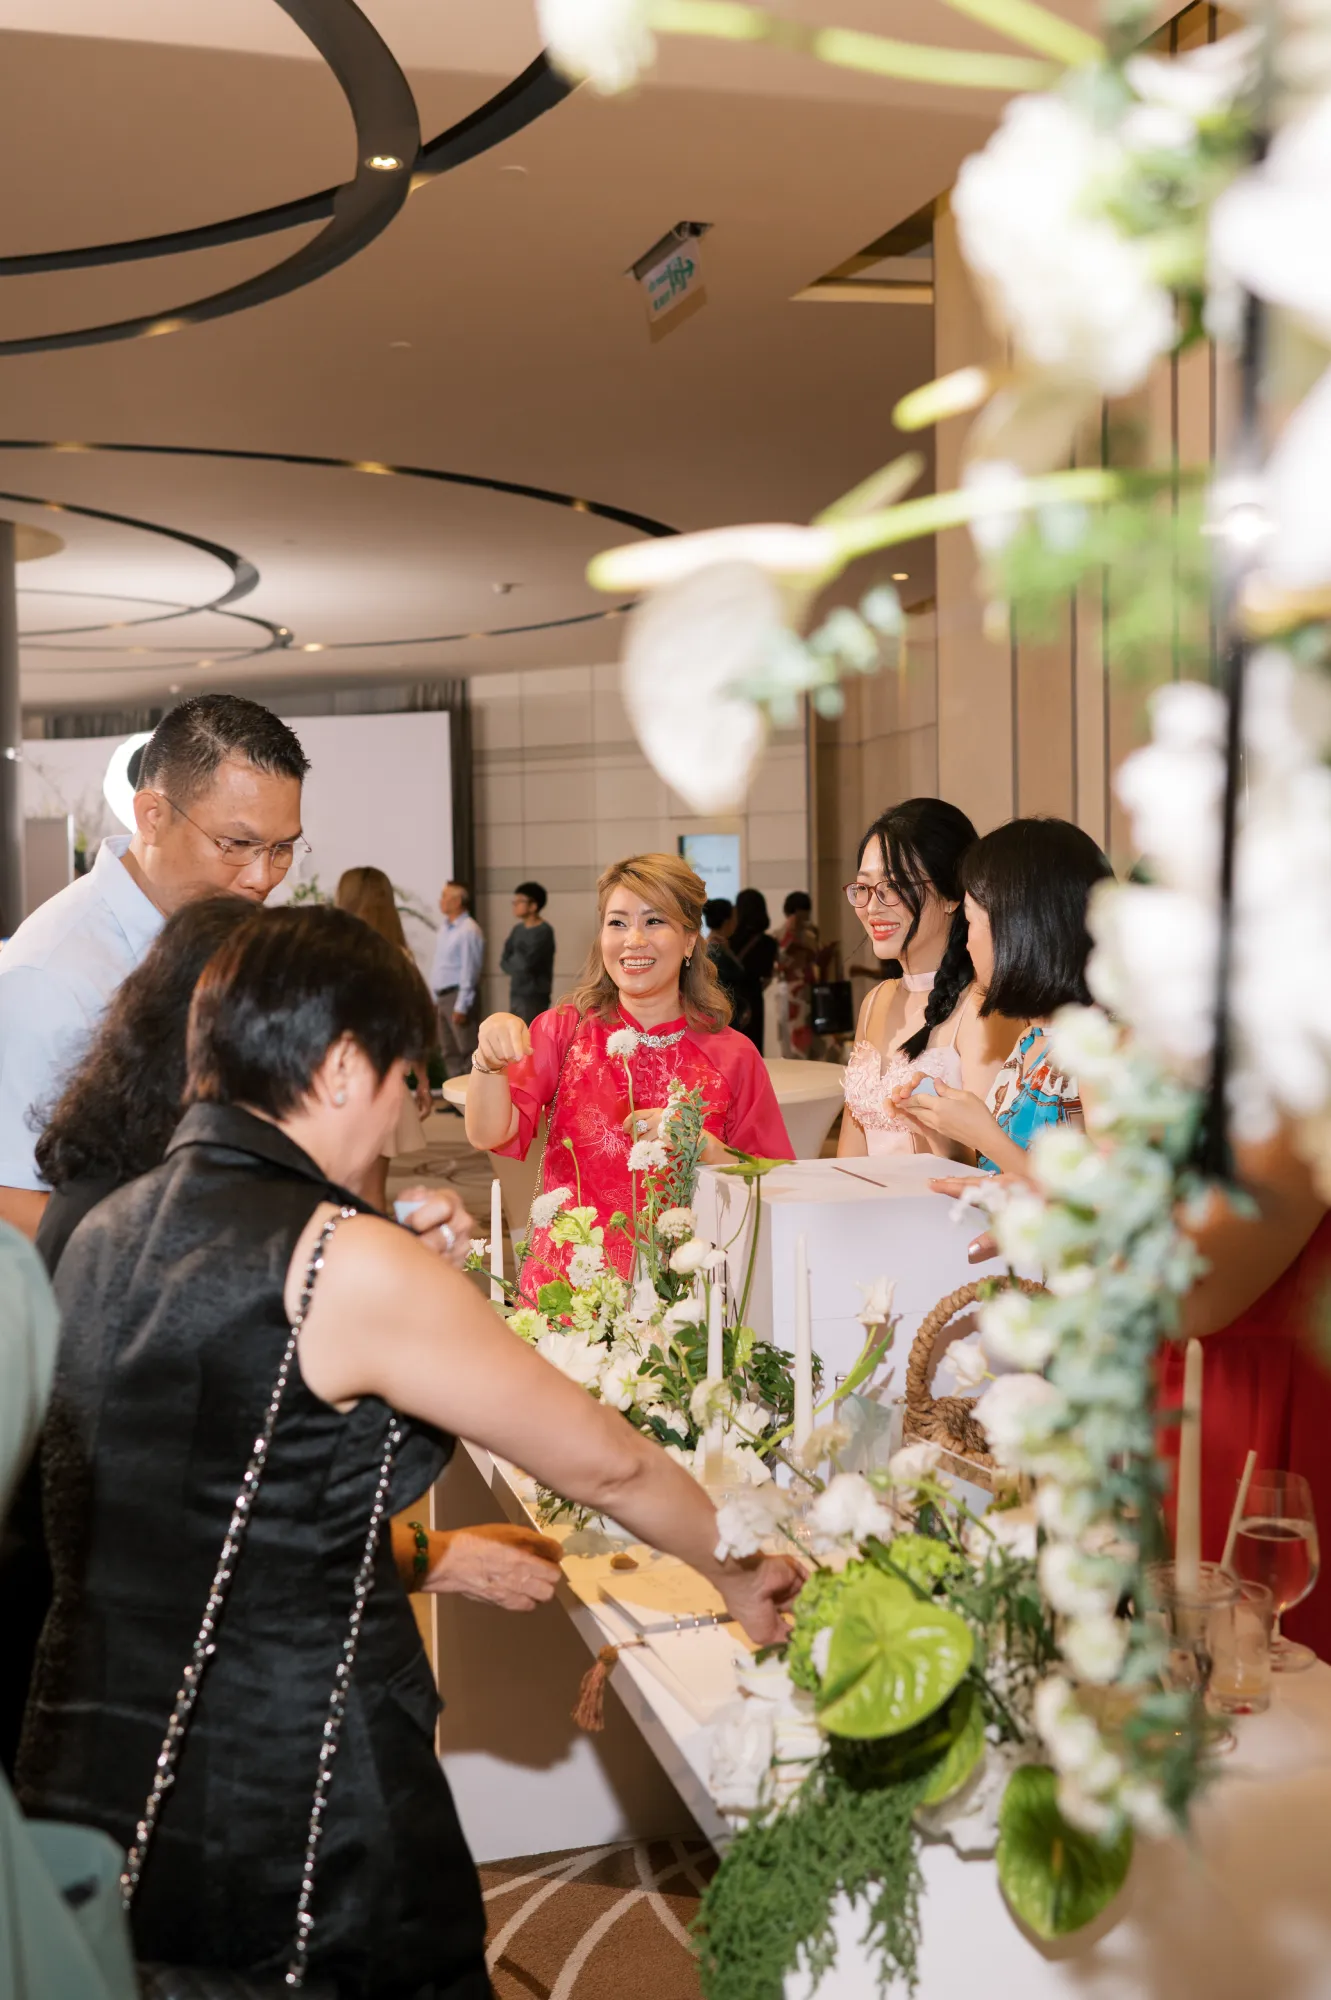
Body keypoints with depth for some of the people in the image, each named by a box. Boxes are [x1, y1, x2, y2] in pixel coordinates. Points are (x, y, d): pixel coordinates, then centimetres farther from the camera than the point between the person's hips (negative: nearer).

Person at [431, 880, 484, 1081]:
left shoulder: (468, 931, -16)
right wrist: (436, 997, 15)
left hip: (458, 996, -10)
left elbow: (469, 971, -19)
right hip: (443, 996, 10)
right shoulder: (445, 927, 12)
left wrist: (461, 1006, -20)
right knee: (449, 1051, 13)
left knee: (468, 1050, -7)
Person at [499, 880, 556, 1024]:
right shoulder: (518, 930, 11)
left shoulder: (543, 932, -12)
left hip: (534, 997, -8)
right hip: (516, 995, 8)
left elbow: (526, 963, -19)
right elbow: (504, 962, 11)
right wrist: (517, 964, -7)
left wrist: (512, 960, -1)